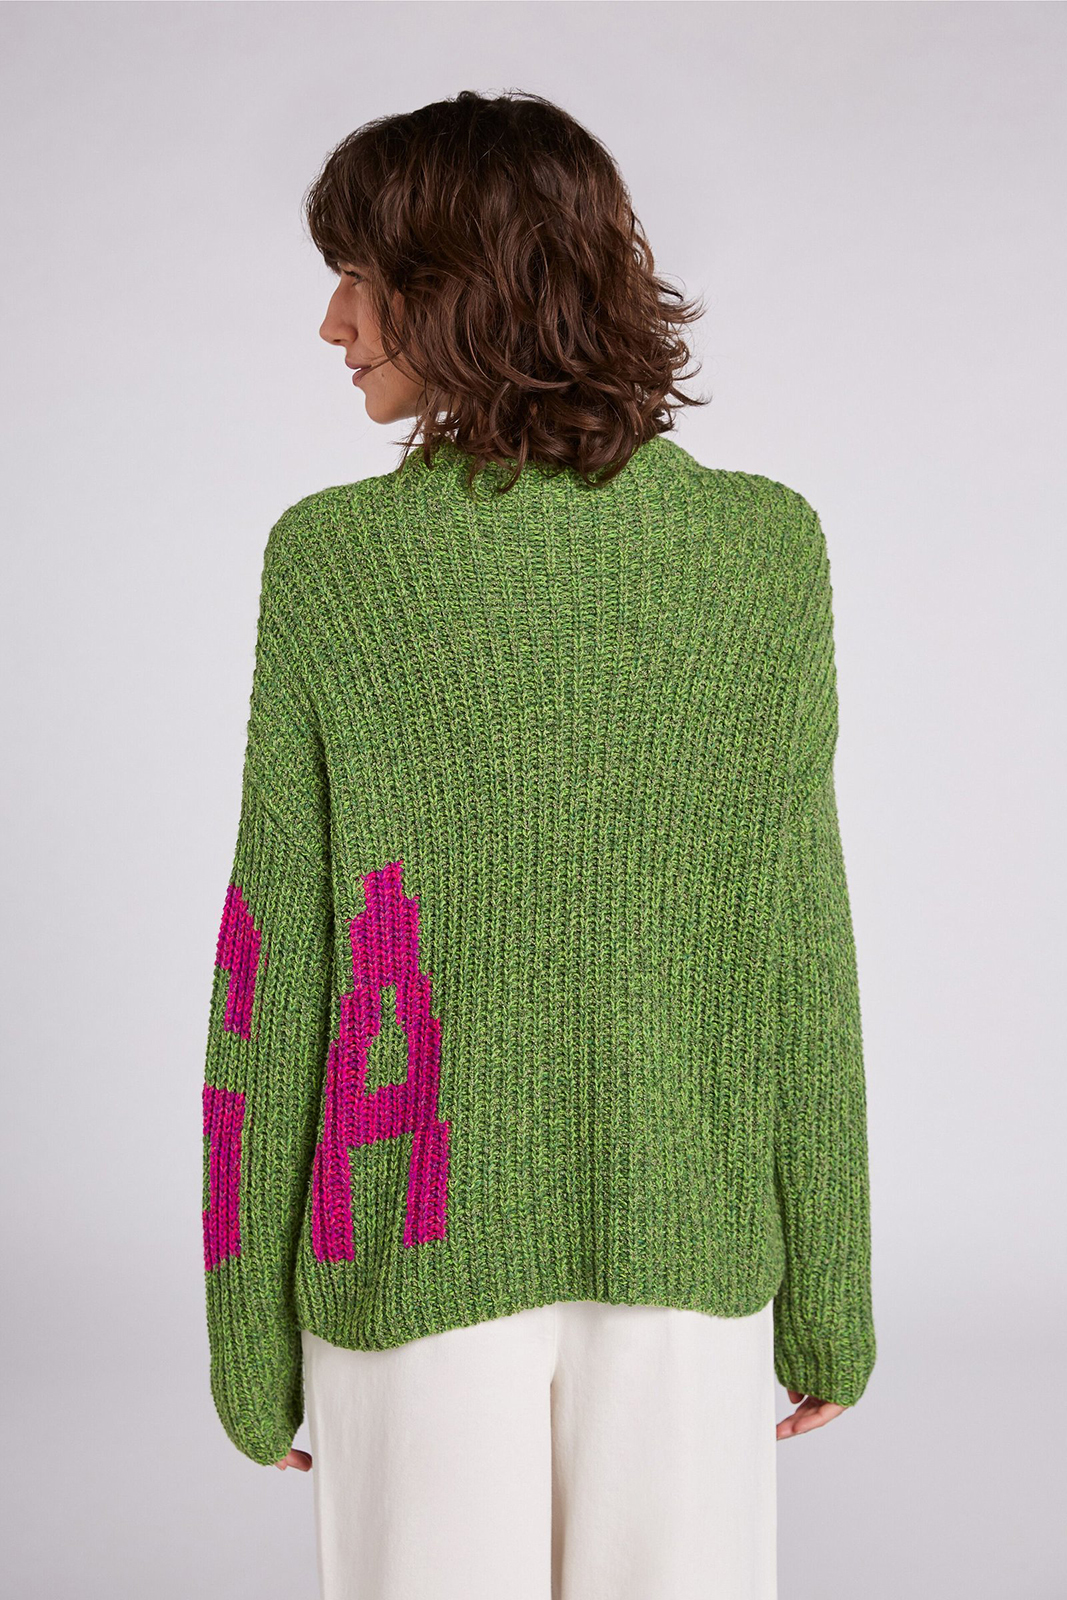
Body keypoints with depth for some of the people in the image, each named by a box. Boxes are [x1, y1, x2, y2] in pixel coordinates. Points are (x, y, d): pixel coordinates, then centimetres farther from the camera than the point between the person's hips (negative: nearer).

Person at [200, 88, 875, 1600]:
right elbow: (797, 949, -5)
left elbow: (281, 963, -8)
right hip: (688, 1243, 1)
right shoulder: (768, 550, -6)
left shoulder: (328, 559, -10)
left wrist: (249, 1325, 3)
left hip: (421, 1245, -1)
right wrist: (830, 1294, 5)